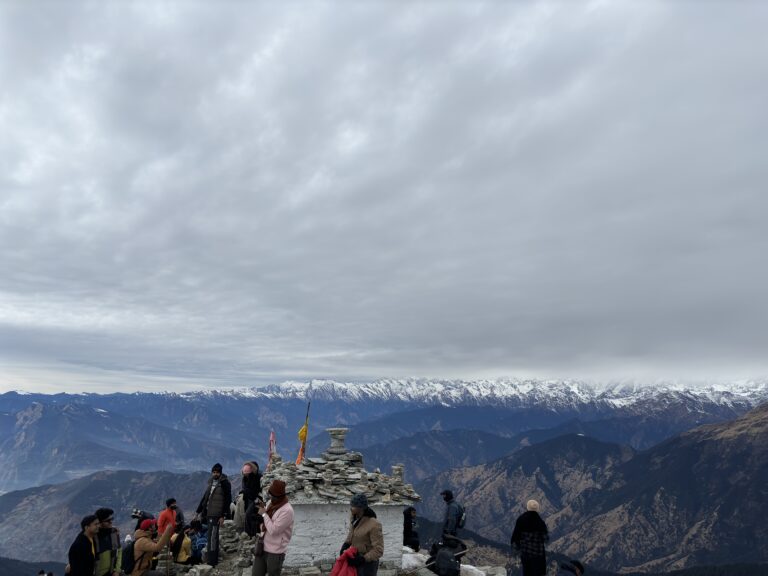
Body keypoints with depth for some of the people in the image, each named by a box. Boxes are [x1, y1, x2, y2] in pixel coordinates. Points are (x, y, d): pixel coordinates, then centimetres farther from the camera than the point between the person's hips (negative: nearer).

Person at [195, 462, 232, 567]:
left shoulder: (225, 483, -9)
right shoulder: (210, 482, 12)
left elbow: (228, 500, -11)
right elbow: (205, 497, 19)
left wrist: (223, 516, -15)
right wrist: (198, 511, 17)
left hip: (216, 514, -7)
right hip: (208, 513, 7)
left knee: (212, 536, -9)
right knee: (213, 536, 14)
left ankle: (211, 560, -4)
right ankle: (214, 559, 22)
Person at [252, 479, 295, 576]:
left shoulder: (287, 510, -22)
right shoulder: (271, 503, 3)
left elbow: (273, 530, -24)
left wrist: (264, 514, -16)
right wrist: (263, 508, -3)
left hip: (275, 552, -7)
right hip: (262, 547, 7)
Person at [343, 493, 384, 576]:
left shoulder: (373, 525, -29)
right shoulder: (354, 515, -9)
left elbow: (378, 550, -24)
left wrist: (362, 559, -27)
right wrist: (346, 544, 1)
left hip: (368, 563, -7)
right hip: (356, 558, 7)